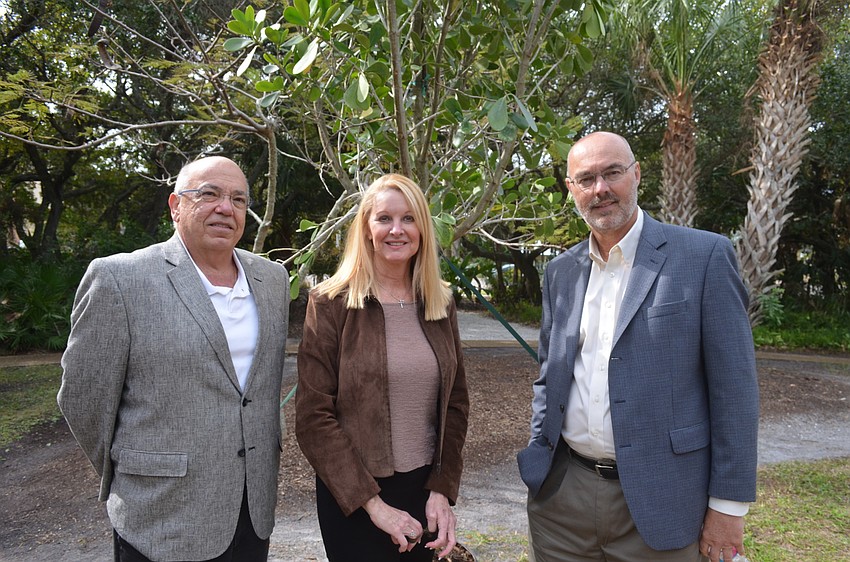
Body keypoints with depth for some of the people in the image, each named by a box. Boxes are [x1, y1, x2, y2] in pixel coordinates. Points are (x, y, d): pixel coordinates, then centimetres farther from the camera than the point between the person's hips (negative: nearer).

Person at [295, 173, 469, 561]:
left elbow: (456, 402, 6)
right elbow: (313, 416, -12)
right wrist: (371, 501, -14)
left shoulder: (440, 304, 2)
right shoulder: (331, 303, -10)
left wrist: (443, 488, -3)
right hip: (353, 498, -4)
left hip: (426, 487, 4)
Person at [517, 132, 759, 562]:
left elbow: (734, 386, -8)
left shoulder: (704, 255, -8)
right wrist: (537, 459, 7)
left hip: (655, 502, -4)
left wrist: (728, 505, -7)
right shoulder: (561, 271, 7)